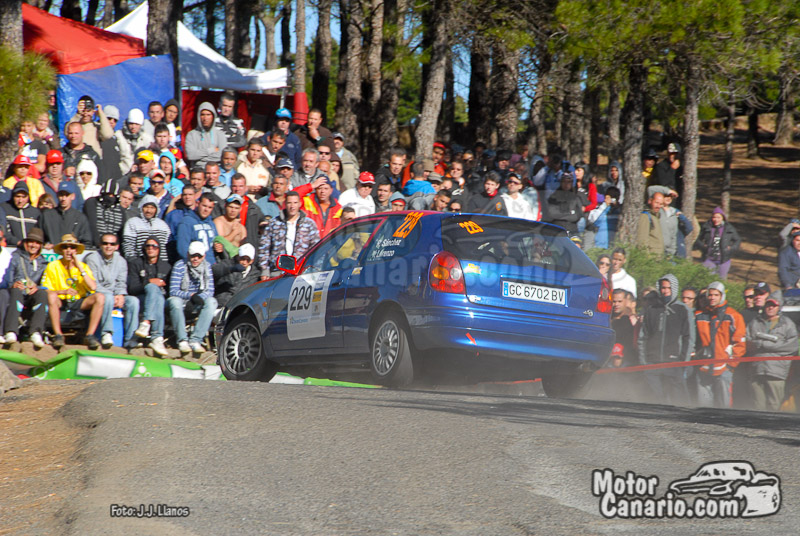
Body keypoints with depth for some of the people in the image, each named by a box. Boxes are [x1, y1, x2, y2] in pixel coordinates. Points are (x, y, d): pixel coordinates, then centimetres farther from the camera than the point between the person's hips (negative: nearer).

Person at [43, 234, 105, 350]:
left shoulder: (83, 266, 7)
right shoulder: (52, 266, 1)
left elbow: (93, 287, -10)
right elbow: (45, 291, -8)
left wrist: (80, 268, -12)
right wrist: (63, 291, -24)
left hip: (79, 303, 2)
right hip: (60, 303, -2)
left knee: (100, 296, -24)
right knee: (51, 296, -36)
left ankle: (90, 335, -26)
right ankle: (58, 335, -32)